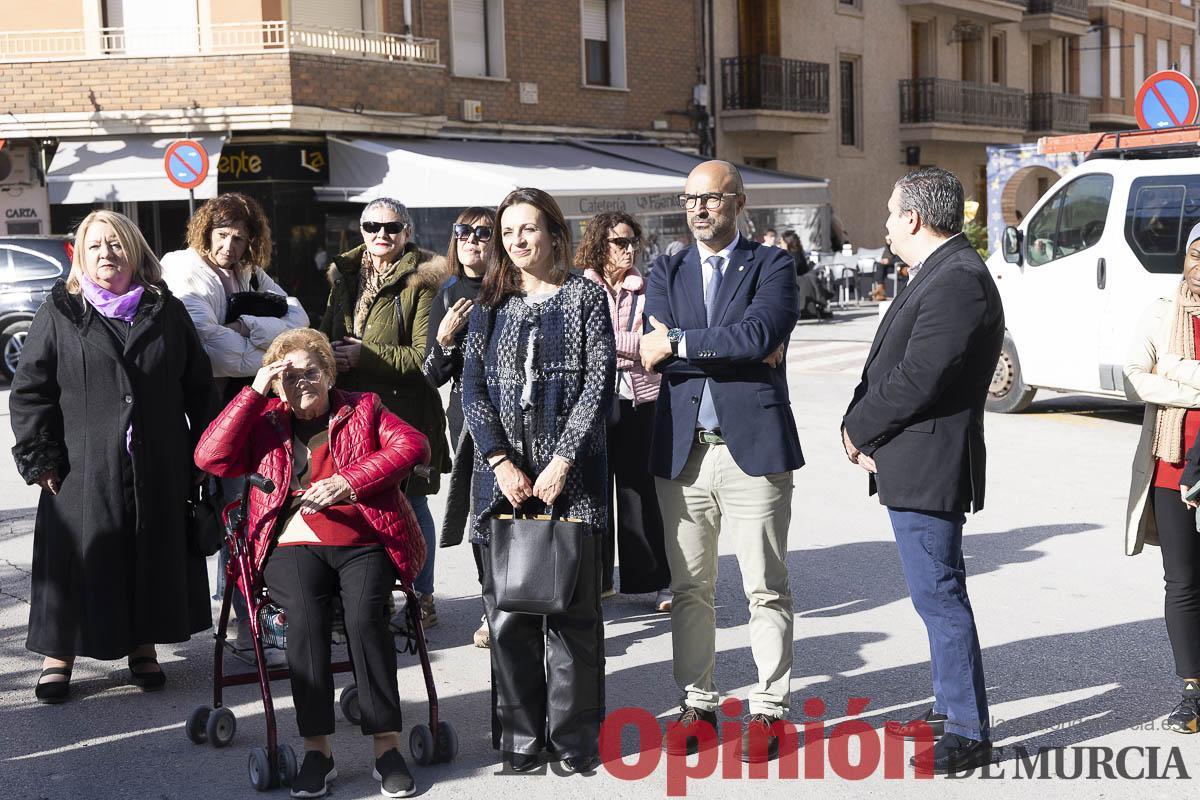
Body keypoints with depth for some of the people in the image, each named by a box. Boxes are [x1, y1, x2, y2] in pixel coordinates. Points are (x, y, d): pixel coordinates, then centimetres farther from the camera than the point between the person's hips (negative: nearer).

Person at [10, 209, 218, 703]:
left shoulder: (167, 312, 8)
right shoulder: (59, 314, 2)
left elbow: (199, 387, 12)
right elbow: (29, 392, 1)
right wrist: (40, 457, -5)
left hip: (159, 472, 2)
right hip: (84, 472, -2)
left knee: (155, 555, 9)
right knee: (79, 560, 2)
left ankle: (143, 645, 25)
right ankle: (59, 653, 17)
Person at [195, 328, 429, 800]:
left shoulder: (363, 409, 17)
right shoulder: (265, 423, 18)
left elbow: (412, 445, 0)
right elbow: (210, 457, 3)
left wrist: (350, 481, -13)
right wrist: (254, 392, 1)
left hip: (363, 541, 0)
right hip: (295, 544, 0)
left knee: (365, 616, -29)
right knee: (306, 617, -30)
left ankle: (386, 745, -21)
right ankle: (316, 748, -23)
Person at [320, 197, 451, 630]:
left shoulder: (421, 281, -7)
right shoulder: (345, 276, 13)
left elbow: (424, 354, -13)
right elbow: (327, 332, 25)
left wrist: (365, 355, -16)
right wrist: (332, 356, 3)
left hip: (405, 408, -6)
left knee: (411, 503, 2)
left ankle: (422, 598, 14)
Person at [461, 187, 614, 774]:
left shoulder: (585, 296, 4)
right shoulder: (490, 306, 12)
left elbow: (599, 383, -4)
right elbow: (473, 389, 5)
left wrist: (561, 462, -12)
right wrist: (501, 462, -8)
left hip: (570, 473, -3)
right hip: (504, 476, 3)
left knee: (573, 608, 0)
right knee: (508, 610, 3)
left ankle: (574, 739, 8)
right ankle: (520, 738, 12)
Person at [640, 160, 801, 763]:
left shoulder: (772, 265, 2)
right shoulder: (666, 272, 13)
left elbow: (760, 334, -17)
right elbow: (654, 352, -3)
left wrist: (678, 343, -12)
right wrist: (734, 350, -10)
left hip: (753, 446, -3)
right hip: (682, 450, 4)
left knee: (766, 589, 2)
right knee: (689, 589, 10)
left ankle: (767, 710, 13)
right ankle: (698, 704, 22)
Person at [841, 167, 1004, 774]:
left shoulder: (958, 281, -19)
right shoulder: (941, 275, 16)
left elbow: (915, 380, -23)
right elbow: (889, 366, 15)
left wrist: (858, 429, -9)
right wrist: (859, 425, 0)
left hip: (927, 467, -11)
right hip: (918, 466, 11)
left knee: (940, 596, -5)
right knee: (939, 593, 19)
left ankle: (968, 734, 4)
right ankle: (951, 708, 32)